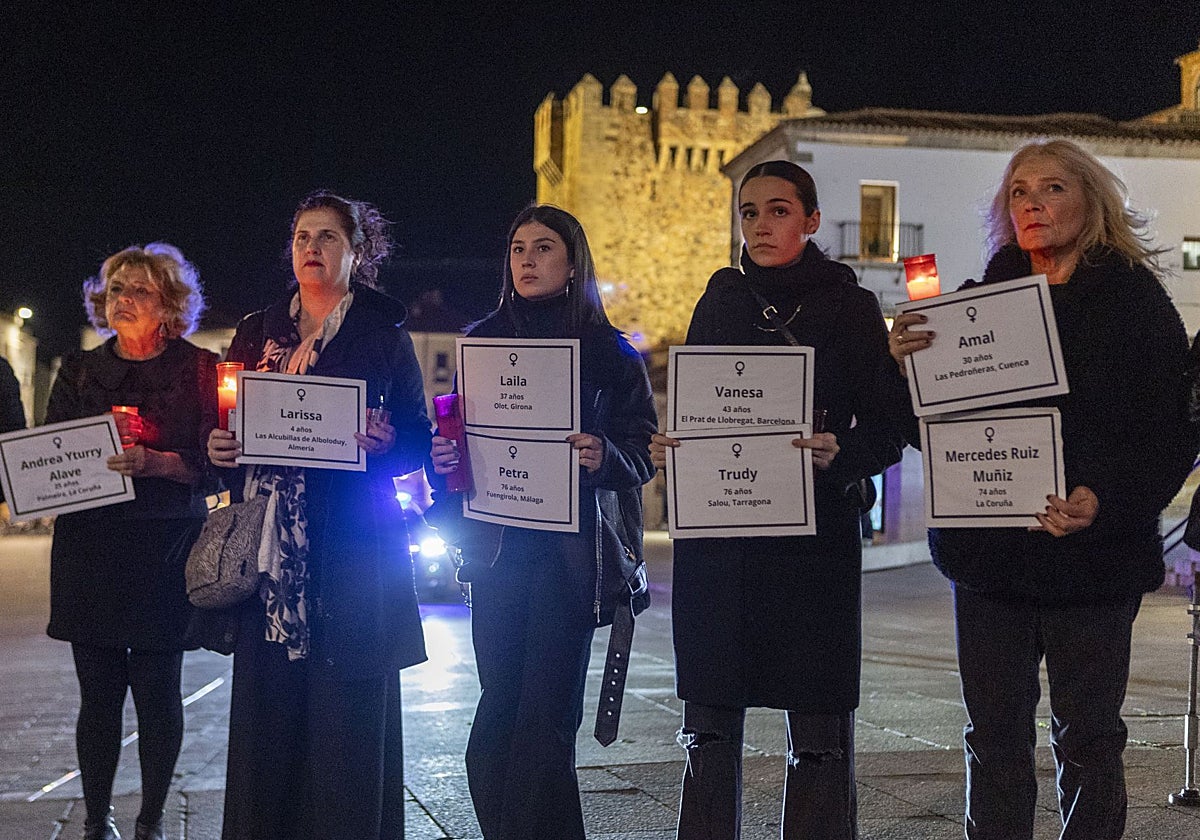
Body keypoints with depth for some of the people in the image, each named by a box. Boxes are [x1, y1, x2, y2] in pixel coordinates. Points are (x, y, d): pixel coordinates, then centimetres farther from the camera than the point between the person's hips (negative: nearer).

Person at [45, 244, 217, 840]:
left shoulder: (196, 369, 3)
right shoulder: (79, 371, 14)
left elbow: (211, 462, -4)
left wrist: (152, 462, -20)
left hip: (163, 550, -3)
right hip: (88, 549, 3)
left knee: (157, 691, -2)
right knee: (98, 692, 3)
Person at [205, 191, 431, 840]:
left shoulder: (383, 335, 5)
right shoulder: (256, 334, 16)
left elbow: (418, 439, 4)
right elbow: (227, 424, 19)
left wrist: (386, 442, -17)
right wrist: (216, 448, -3)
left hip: (351, 547, -3)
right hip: (269, 548, 3)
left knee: (346, 709, -3)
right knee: (268, 706, 2)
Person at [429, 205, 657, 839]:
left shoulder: (609, 352, 3)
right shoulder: (484, 340, 13)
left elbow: (644, 453, -1)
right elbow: (461, 438, 16)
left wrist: (605, 456, -21)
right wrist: (444, 457, -6)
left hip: (570, 548, -3)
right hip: (499, 545, 3)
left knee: (546, 712, -5)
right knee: (499, 705, 2)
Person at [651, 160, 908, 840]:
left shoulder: (851, 306, 3)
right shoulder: (721, 301, 12)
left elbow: (889, 429, 0)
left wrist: (840, 455, -20)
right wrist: (667, 447, -5)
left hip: (815, 535, -3)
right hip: (716, 535, 3)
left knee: (819, 735, -1)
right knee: (710, 730, 5)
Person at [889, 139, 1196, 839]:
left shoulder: (1136, 300, -2)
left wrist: (1105, 499, -23)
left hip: (1092, 554, -3)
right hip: (990, 551, 3)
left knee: (1087, 738, 7)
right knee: (995, 736, 9)